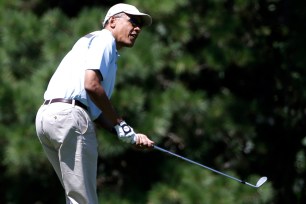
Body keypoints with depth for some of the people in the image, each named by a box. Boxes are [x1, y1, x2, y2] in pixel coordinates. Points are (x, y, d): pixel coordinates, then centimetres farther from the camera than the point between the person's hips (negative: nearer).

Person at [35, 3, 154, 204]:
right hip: (69, 115, -10)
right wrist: (120, 125, -6)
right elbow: (91, 85, -14)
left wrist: (131, 135, 15)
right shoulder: (104, 39, 2)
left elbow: (96, 110, 24)